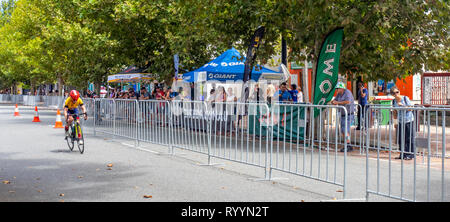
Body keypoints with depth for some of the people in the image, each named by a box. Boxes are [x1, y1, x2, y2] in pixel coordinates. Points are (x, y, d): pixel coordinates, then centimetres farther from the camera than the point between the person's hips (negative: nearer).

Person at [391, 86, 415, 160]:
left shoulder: (405, 98, -8)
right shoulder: (394, 101, 5)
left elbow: (410, 109, -10)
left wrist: (402, 105, -21)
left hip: (408, 121, -5)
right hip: (400, 121, 5)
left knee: (409, 138, -4)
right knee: (400, 139, 5)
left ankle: (410, 154, 1)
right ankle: (402, 154, 15)